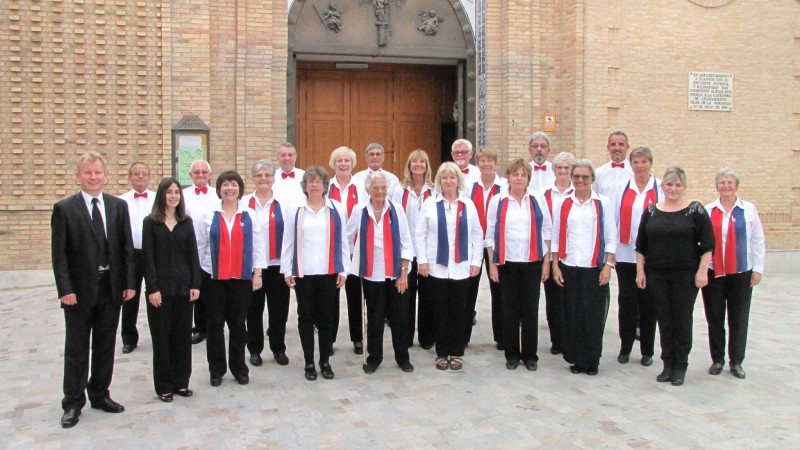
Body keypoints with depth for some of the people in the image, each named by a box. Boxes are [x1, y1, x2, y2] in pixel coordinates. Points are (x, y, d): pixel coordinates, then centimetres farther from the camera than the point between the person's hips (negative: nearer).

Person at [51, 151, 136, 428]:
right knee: (76, 350, 7)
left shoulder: (119, 206, 5)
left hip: (111, 288, 3)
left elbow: (127, 247, 6)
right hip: (79, 289, -3)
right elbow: (59, 254, -7)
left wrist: (128, 283, 1)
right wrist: (65, 289, -13)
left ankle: (100, 395, 28)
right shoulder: (64, 209, -5)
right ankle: (73, 403, 19)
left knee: (105, 346, 13)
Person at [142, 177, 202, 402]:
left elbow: (193, 254, 5)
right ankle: (164, 385, 14)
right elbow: (147, 257, -5)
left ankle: (181, 382, 18)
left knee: (183, 334, 7)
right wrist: (152, 288, -11)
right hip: (160, 288, -3)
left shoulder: (186, 222, 7)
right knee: (161, 336, 4)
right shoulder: (150, 222, -1)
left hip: (183, 286, 3)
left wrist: (195, 284, -2)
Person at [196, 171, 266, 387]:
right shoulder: (210, 216, 2)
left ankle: (239, 367, 21)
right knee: (215, 324, 6)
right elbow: (200, 246, 6)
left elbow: (259, 246, 2)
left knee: (238, 323, 8)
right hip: (214, 277, 0)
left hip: (241, 278, 0)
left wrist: (257, 273, -1)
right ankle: (216, 369, 18)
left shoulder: (250, 215, 2)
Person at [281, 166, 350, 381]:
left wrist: (344, 270, 0)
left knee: (326, 316, 7)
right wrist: (287, 270, -1)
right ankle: (309, 362, 17)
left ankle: (325, 361, 19)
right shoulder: (295, 209, 3)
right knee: (306, 316, 6)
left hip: (329, 272, 0)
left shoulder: (337, 209, 4)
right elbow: (288, 241, 3)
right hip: (303, 272, 0)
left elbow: (343, 241, 3)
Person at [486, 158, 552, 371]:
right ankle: (512, 354, 18)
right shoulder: (497, 201, 2)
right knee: (509, 309, 6)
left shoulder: (538, 200, 4)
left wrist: (547, 262, 1)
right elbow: (490, 234, 3)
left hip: (532, 263, 0)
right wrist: (492, 264, -1)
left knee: (530, 310, 4)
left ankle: (530, 355, 17)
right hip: (506, 263, 0)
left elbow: (547, 231, 5)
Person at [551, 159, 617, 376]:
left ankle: (592, 361, 14)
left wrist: (608, 265, -5)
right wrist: (555, 266, 3)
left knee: (594, 315, 1)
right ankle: (576, 359, 16)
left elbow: (611, 237, 2)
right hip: (569, 267, 2)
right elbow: (556, 237, 9)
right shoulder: (562, 204, 8)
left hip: (595, 268, -1)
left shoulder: (603, 203, 4)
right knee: (572, 315, 4)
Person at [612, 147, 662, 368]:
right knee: (626, 301, 5)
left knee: (648, 303, 7)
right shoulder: (621, 188, 8)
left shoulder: (661, 188, 0)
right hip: (625, 254, 2)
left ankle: (647, 351, 19)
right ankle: (625, 348, 18)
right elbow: (613, 219, 7)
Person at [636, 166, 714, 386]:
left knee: (682, 319, 4)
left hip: (686, 275, -3)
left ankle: (680, 366, 16)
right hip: (657, 275, 3)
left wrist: (702, 271, -10)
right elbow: (641, 245, 9)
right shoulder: (651, 211, 5)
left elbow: (707, 244, -5)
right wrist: (640, 270, 4)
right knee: (664, 319, 8)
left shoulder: (695, 210, -3)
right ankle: (668, 364, 20)